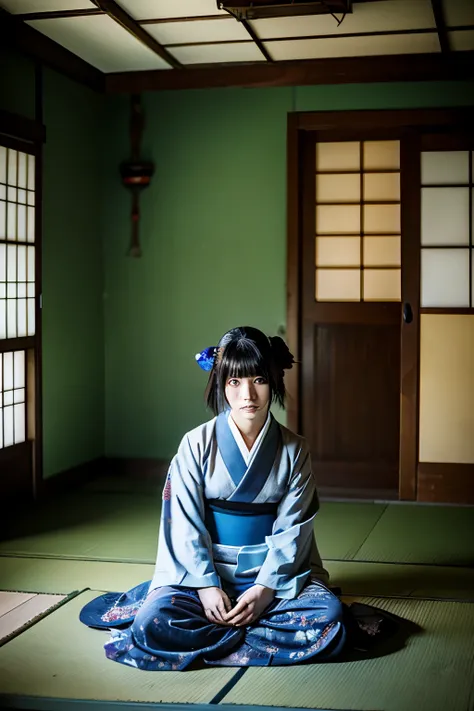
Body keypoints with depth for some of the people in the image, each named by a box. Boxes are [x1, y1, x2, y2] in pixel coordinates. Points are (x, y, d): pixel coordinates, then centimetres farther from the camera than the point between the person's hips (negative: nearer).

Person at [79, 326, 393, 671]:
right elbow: (186, 525, -5)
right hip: (202, 570, -2)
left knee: (330, 614, -28)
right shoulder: (197, 444, -3)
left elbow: (291, 530, -3)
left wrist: (265, 589, -16)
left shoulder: (295, 450, 0)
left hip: (275, 572, 3)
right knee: (155, 621, -30)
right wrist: (206, 586, -17)